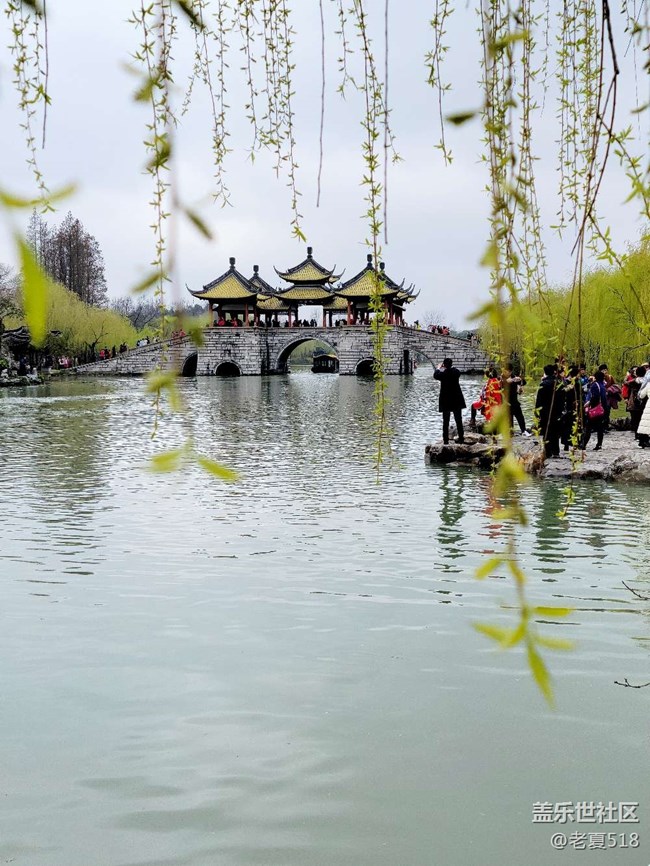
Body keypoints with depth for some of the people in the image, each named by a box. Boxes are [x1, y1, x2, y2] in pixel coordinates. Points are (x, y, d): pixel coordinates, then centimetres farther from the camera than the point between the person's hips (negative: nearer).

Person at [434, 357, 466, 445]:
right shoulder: (456, 372, -7)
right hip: (457, 400, 3)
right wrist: (451, 366, 33)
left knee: (445, 422, 3)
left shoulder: (442, 374, -15)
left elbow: (435, 375, 8)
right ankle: (461, 439, 12)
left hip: (445, 401, -3)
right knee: (459, 421, 10)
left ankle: (446, 440, 0)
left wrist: (438, 367, 25)